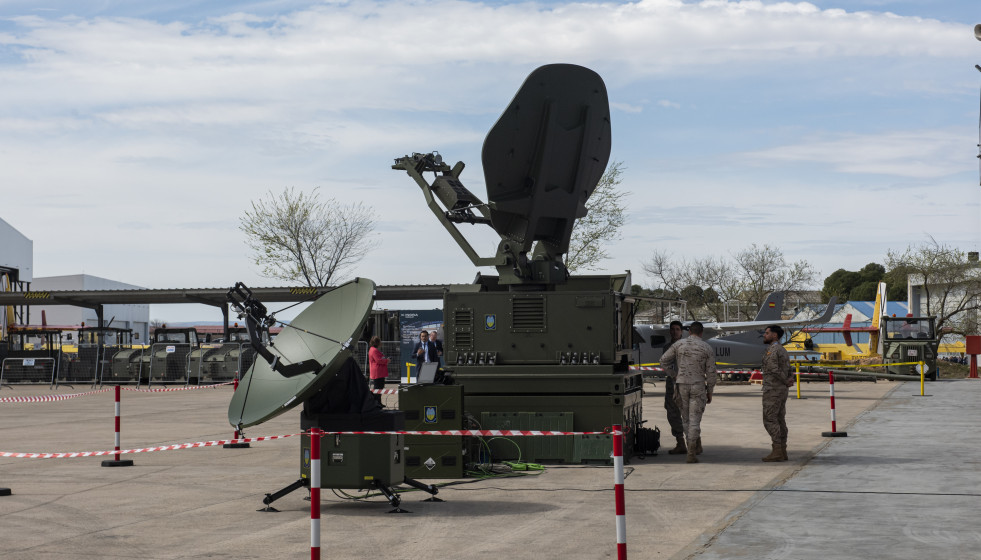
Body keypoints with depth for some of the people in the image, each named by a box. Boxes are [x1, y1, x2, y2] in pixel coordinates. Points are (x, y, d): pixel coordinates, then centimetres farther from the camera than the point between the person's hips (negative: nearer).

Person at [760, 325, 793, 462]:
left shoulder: (771, 350, -15)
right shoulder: (783, 350, 17)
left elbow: (774, 370, -22)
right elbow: (788, 371, 12)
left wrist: (786, 382, -8)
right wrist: (790, 380, -9)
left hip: (772, 389, -9)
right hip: (782, 390, 9)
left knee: (769, 420, -7)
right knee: (780, 420, 9)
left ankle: (777, 451, -11)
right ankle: (782, 451, 9)